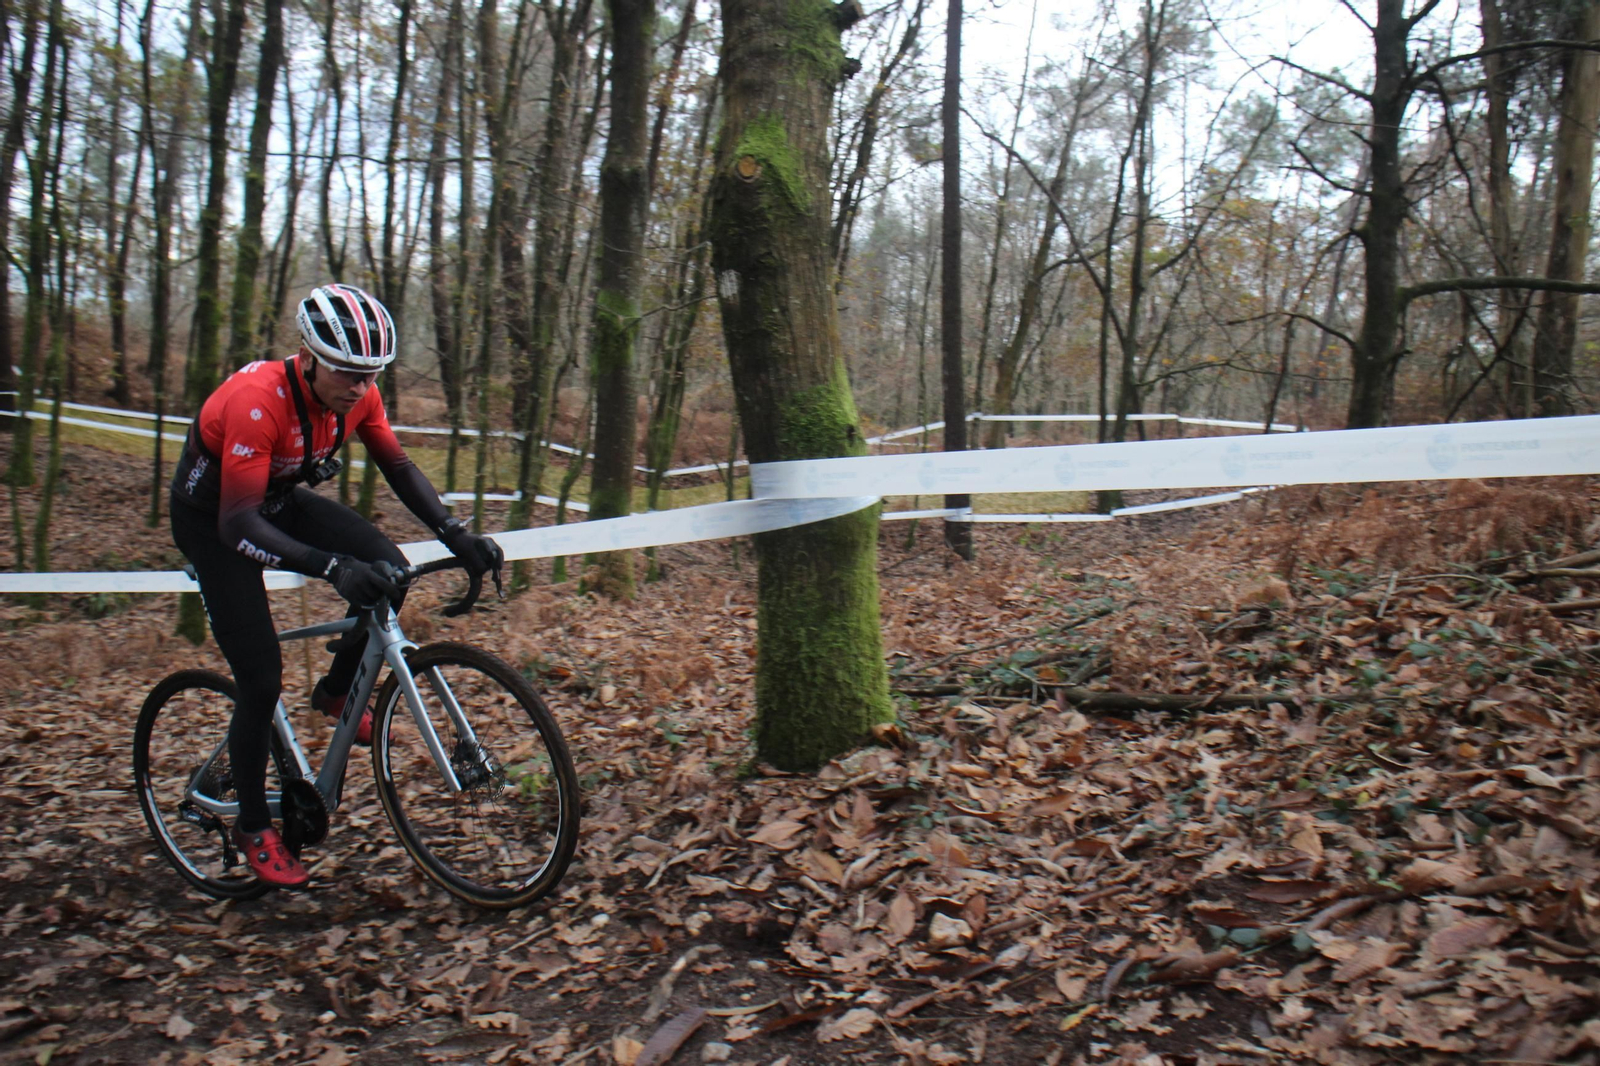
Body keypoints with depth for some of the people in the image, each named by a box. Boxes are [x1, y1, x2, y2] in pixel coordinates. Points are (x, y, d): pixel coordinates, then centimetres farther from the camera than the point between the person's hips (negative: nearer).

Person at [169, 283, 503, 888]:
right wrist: (332, 567, -52)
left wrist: (456, 536, -22)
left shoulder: (357, 395, -17)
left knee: (388, 570, -18)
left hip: (281, 498, 6)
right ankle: (253, 830, 10)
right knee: (262, 678, -10)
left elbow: (399, 469, -8)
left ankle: (335, 693, 9)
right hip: (211, 517, -6)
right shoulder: (258, 401, -36)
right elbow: (238, 523, -40)